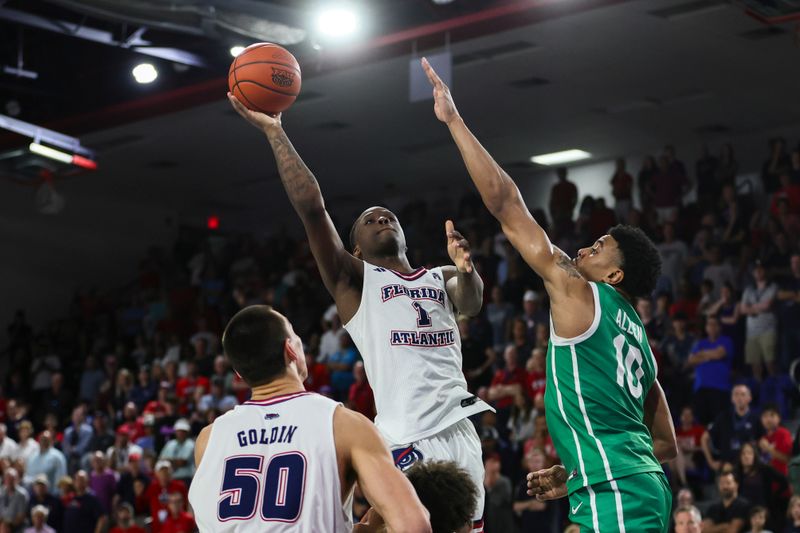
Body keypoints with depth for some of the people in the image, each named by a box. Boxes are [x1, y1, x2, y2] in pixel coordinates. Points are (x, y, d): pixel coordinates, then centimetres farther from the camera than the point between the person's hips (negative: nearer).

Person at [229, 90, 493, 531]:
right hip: (407, 441, -4)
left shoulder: (442, 279, 19)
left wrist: (466, 270, -26)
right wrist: (272, 131, -2)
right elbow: (310, 205, -2)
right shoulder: (354, 280, 8)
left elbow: (471, 305, -4)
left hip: (461, 434, 4)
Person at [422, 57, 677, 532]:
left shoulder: (579, 293, 0)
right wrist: (574, 474, 27)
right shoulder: (636, 333, 22)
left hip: (615, 494, -9)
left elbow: (506, 203, -1)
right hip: (648, 486, 9)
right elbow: (667, 445, 23)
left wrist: (454, 121, 4)